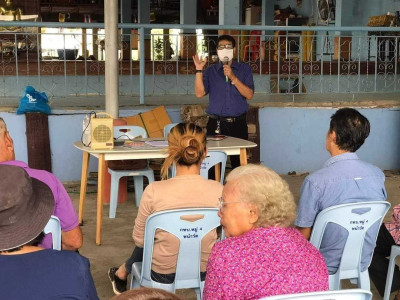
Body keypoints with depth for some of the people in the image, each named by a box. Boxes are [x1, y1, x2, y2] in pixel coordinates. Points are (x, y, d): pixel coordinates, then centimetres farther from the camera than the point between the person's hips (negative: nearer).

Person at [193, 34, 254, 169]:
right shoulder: (210, 71, 11)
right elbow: (199, 93, -3)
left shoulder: (244, 69, 9)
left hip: (238, 123, 0)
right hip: (216, 124, 0)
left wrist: (233, 78, -11)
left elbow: (249, 95, -3)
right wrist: (199, 70, -9)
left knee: (239, 163, 0)